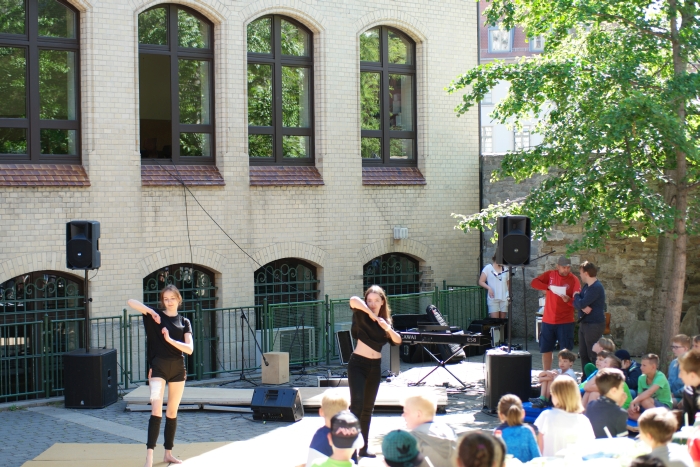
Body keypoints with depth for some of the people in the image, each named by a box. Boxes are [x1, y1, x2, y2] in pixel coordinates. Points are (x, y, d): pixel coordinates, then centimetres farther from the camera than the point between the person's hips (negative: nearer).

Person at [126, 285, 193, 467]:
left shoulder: (184, 322, 6)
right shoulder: (155, 316, 1)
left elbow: (190, 349, -6)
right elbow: (130, 302, -8)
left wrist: (170, 340, -18)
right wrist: (151, 311, -14)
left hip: (178, 369, 3)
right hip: (158, 367, -3)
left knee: (172, 412, 11)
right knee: (156, 411, -16)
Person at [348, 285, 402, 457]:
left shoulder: (385, 320, 9)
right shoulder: (362, 315, -7)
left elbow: (397, 341, -2)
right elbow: (353, 300, -28)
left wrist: (387, 327, -19)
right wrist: (371, 313, -20)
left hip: (375, 366, 6)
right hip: (358, 364, -6)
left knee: (368, 408, 11)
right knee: (357, 403, -18)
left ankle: (364, 447, 18)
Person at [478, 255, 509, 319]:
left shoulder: (505, 270, 13)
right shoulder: (488, 268, 3)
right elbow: (481, 282, 1)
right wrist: (489, 288, -16)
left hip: (504, 299, 4)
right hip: (493, 298, -4)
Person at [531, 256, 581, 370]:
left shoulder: (574, 280, -6)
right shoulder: (550, 275, 3)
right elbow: (534, 282, -5)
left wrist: (568, 300, -32)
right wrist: (549, 287, -19)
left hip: (565, 322, -3)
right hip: (548, 321, 4)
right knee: (545, 350, 12)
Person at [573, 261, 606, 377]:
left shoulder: (596, 287, -16)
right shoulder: (587, 286, 15)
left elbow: (581, 303, -23)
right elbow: (576, 303, 8)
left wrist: (576, 296, -2)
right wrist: (583, 307, -14)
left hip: (594, 325, -10)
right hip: (584, 323, 10)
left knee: (593, 356, -8)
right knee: (583, 354, 14)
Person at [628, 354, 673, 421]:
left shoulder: (660, 377, -20)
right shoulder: (642, 378, 0)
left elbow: (649, 392, -34)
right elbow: (640, 395, -2)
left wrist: (633, 402, -38)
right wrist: (637, 405, -24)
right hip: (650, 409, 6)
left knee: (645, 400, -34)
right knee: (629, 411, -16)